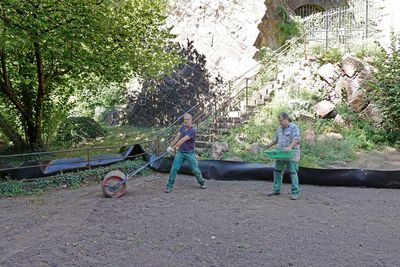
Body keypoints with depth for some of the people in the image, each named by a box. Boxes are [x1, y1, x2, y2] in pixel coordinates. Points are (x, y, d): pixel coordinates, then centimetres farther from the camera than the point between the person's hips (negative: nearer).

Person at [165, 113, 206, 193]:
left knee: (195, 169, 5)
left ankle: (202, 182, 30)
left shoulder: (193, 130, -19)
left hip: (189, 153, -4)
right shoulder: (183, 127, 4)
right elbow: (177, 137, -5)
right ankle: (169, 186, 2)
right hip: (180, 152, 5)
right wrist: (171, 146, -16)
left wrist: (173, 147, -26)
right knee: (174, 168, -4)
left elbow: (183, 140, -24)